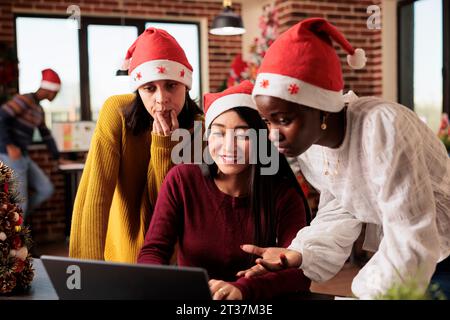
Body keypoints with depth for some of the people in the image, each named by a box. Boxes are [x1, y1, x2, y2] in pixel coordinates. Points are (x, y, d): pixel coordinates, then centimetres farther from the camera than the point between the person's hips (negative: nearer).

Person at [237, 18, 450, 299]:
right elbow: (340, 212, -2)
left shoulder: (382, 129, -32)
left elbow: (413, 243, -31)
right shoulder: (306, 142, -8)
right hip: (396, 257, 6)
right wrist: (300, 254, -18)